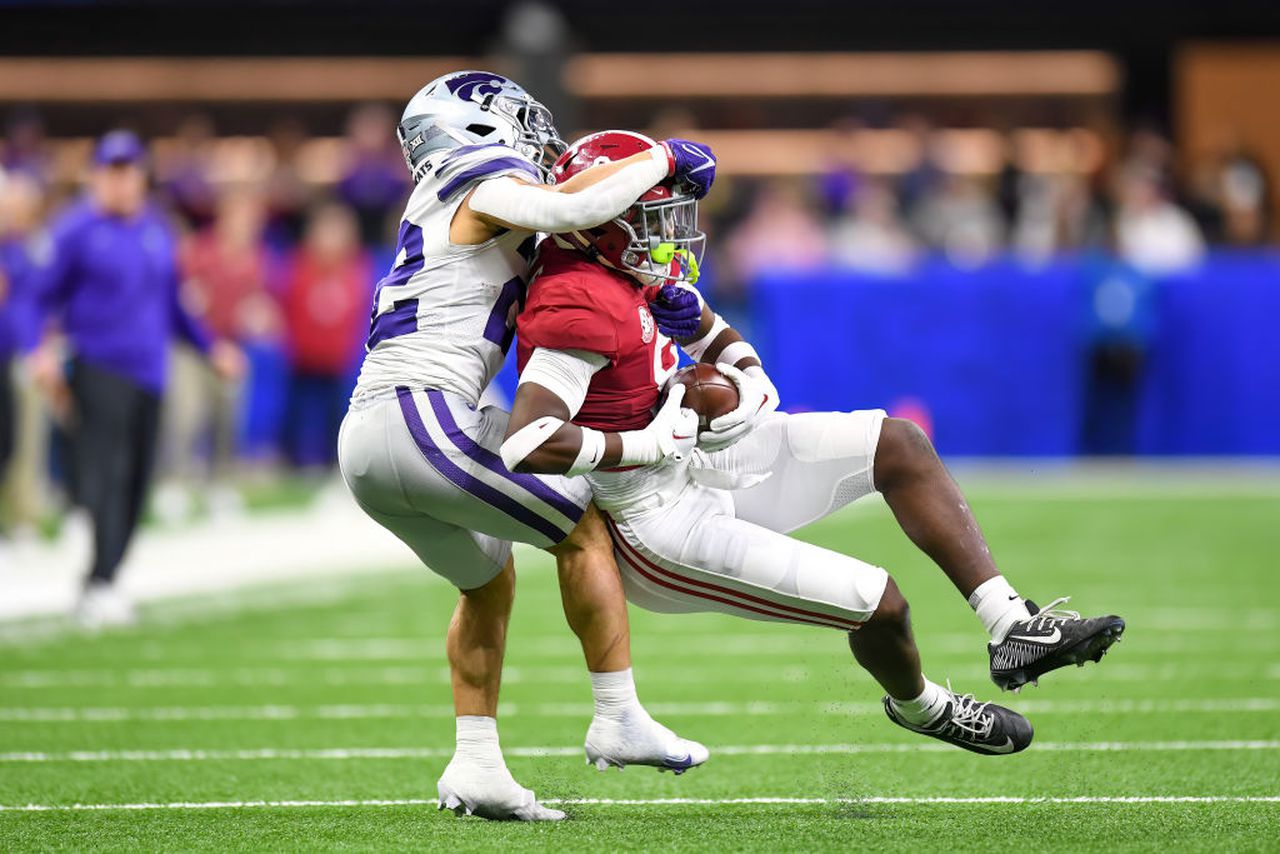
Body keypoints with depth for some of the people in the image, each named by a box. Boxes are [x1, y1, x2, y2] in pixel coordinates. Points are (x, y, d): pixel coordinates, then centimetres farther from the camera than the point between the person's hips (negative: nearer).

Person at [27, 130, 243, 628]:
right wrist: (43, 350, -19)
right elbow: (44, 297, -4)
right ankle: (99, 584, -26)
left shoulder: (157, 230, 14)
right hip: (98, 371, -7)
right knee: (105, 474, -19)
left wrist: (210, 347, 20)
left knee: (135, 484, 6)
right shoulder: (76, 231, -4)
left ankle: (99, 590, 13)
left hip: (150, 373, 7)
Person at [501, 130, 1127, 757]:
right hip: (654, 523, -10)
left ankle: (1013, 628, 6)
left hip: (694, 464, 10)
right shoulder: (581, 310, -29)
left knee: (897, 446, 7)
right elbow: (522, 446, -40)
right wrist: (646, 445, -28)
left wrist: (748, 383, -6)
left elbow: (721, 342, 19)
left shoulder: (642, 273, 2)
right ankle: (918, 704, 25)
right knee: (879, 605, -12)